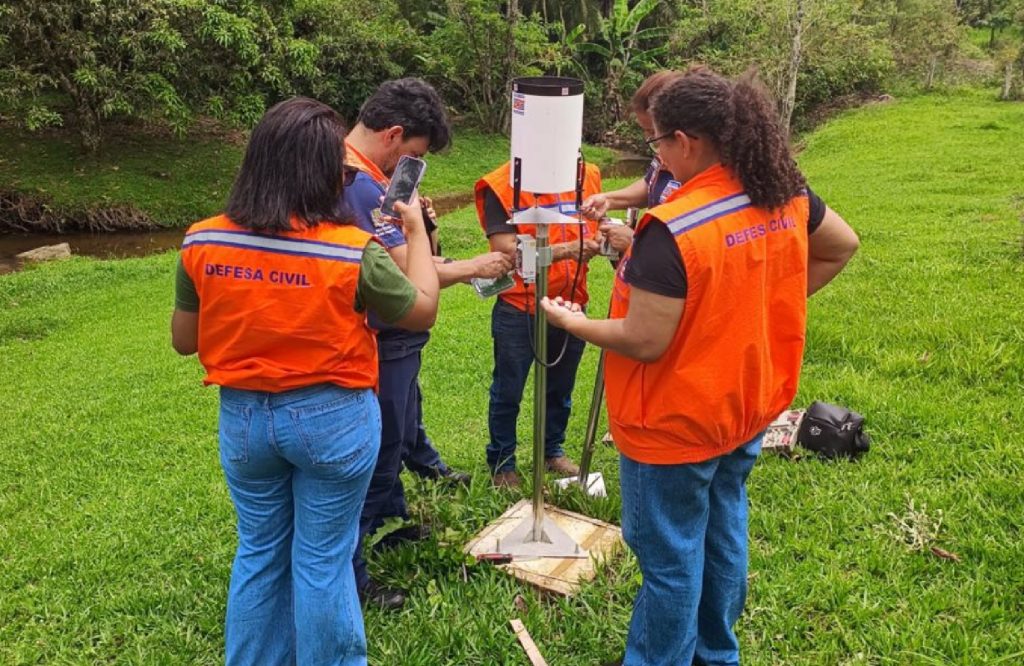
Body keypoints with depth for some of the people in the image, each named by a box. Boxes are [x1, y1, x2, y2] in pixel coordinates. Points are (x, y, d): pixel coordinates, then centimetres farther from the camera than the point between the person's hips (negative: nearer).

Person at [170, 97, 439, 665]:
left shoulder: (201, 244, -8)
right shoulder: (353, 252, -19)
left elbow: (183, 341, 3)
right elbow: (423, 311, -4)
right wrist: (416, 228, 6)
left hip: (242, 416, 4)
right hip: (332, 418, -4)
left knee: (259, 552, 22)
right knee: (323, 560, 13)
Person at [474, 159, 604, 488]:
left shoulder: (586, 176, 2)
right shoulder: (502, 186, -13)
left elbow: (599, 224, 11)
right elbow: (506, 249, -21)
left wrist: (601, 238, -14)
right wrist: (566, 250, -30)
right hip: (519, 310, -4)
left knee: (561, 388, 20)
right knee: (508, 391, 12)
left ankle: (553, 450, 42)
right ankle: (501, 463, 30)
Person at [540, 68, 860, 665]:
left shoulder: (673, 230, -29)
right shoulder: (786, 196, -5)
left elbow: (644, 342, -26)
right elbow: (843, 246, 12)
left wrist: (574, 323, -9)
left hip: (677, 424, -8)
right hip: (748, 408, 8)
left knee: (670, 557, 10)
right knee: (723, 532, 24)